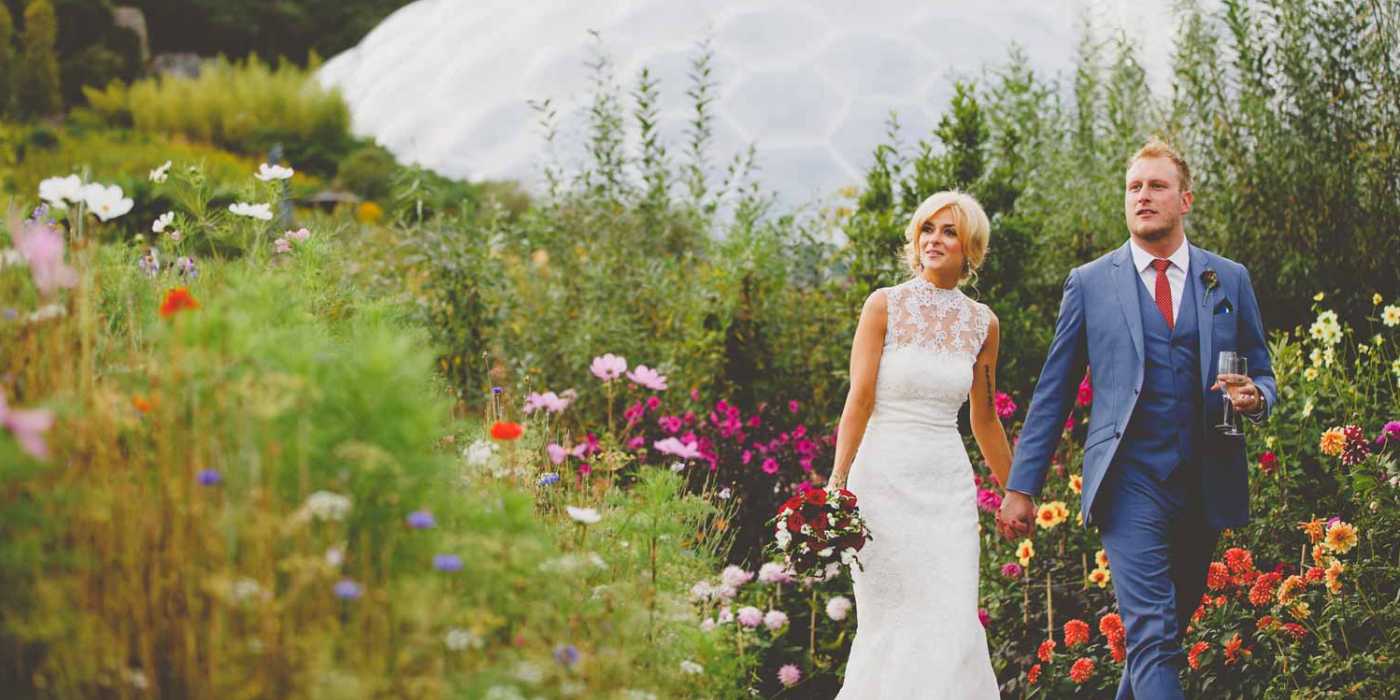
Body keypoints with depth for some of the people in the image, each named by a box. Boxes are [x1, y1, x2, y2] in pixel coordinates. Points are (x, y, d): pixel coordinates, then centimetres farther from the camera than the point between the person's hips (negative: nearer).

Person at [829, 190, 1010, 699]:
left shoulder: (981, 322, 8)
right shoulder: (885, 305, -2)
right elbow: (860, 398, -8)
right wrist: (837, 483, -17)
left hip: (949, 485, 3)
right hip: (884, 477, -3)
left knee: (955, 626, -4)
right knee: (891, 627, -1)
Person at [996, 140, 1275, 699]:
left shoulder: (1230, 279, 10)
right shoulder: (1090, 283, 5)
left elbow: (1261, 375, 16)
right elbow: (1052, 393, 7)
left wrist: (1254, 397, -9)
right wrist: (1021, 487, 2)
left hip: (1206, 485, 3)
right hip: (1130, 480, -3)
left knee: (1167, 628, 12)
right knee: (1152, 634, -13)